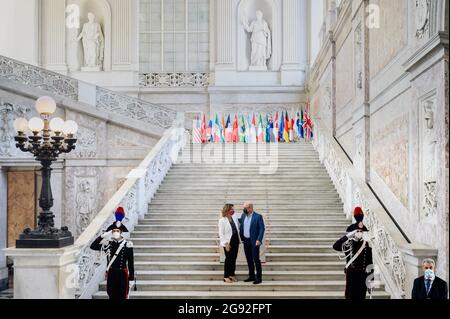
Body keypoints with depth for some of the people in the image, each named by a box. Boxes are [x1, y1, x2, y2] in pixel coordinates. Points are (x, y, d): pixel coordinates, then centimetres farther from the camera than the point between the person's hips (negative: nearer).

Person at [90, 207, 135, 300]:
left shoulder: (127, 244, -6)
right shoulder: (108, 243, 1)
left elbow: (131, 261, -4)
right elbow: (93, 246, -9)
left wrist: (131, 276, -5)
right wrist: (102, 236, -17)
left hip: (122, 273, -2)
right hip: (111, 273, 3)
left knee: (122, 295, 0)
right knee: (112, 295, 9)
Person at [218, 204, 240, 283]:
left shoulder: (235, 218, 6)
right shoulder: (222, 220, -10)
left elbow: (238, 227, 16)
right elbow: (221, 234, -11)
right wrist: (226, 243, -15)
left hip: (236, 241, 5)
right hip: (228, 242, -5)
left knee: (234, 258, 10)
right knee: (228, 259, 0)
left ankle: (232, 274, 23)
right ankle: (226, 276, 11)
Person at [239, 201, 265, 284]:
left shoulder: (258, 217, -10)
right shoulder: (243, 216, 8)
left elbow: (262, 229, -11)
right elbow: (241, 227, 16)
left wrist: (259, 240, -19)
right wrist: (241, 238, 8)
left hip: (254, 241, -6)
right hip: (246, 241, 6)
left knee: (256, 259, -4)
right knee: (249, 259, 12)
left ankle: (259, 278, 3)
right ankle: (251, 276, 22)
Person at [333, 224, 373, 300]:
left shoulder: (367, 245, 2)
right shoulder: (348, 244, -2)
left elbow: (370, 263, 3)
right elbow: (335, 246, -20)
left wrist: (370, 279, -1)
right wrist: (347, 236, -22)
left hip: (362, 275, 1)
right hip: (351, 274, -1)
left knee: (361, 296, 7)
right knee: (350, 296, 2)